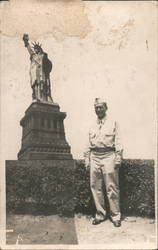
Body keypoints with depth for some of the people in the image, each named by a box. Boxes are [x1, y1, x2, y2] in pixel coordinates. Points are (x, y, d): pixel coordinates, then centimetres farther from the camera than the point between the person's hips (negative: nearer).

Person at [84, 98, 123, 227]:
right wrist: (87, 159, 11)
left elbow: (118, 141, 0)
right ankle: (100, 214, 17)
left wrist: (118, 158, -9)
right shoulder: (93, 127, 19)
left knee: (111, 188, -3)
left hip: (108, 156, -4)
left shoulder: (113, 123, 7)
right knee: (96, 187, 5)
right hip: (94, 157, 4)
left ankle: (115, 216, 8)